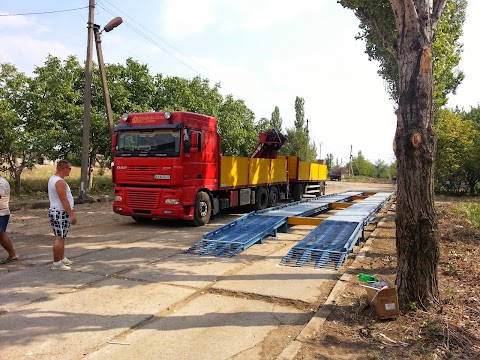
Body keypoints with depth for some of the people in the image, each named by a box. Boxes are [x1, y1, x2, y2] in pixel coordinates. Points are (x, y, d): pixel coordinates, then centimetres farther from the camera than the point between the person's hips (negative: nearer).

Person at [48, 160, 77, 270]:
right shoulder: (60, 182, -18)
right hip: (61, 213, -11)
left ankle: (62, 258, 27)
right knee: (59, 238, -6)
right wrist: (71, 215, -20)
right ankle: (56, 264, -2)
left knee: (61, 237, 17)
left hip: (54, 211, 11)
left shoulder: (52, 179, 14)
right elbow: (64, 200, -22)